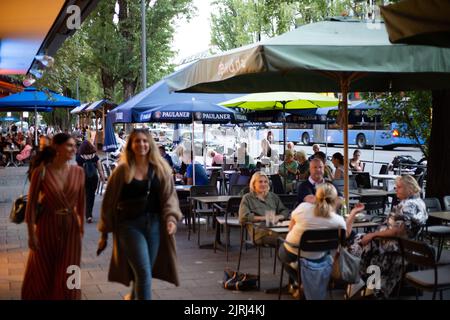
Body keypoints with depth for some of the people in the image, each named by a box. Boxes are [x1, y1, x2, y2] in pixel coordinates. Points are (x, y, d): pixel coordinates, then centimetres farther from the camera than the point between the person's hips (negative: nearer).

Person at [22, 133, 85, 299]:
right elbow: (31, 203, -9)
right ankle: (38, 296, 40)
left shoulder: (78, 171, -3)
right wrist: (31, 234, -9)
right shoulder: (41, 171, -13)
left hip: (71, 228, 2)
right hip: (47, 227, -2)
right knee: (42, 273, 15)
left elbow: (81, 201, 5)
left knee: (67, 275, 8)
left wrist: (81, 226, 9)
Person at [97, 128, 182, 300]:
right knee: (144, 272, -11)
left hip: (154, 224, 3)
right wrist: (104, 232, 5)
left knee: (144, 272, 14)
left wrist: (171, 217, -18)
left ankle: (134, 296, 41)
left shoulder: (160, 169, 5)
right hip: (130, 225, -3)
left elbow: (169, 196, 1)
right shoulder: (122, 171, -1)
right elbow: (109, 202, 3)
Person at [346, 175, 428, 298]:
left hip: (394, 244, -10)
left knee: (356, 245, -1)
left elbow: (398, 231, -28)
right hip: (402, 243, 10)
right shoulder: (417, 201, 10)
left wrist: (374, 234, -22)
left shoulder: (408, 205, -21)